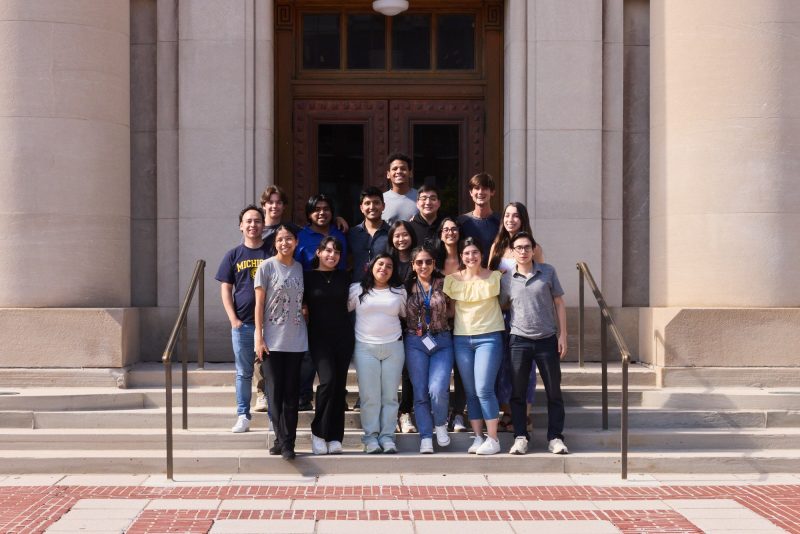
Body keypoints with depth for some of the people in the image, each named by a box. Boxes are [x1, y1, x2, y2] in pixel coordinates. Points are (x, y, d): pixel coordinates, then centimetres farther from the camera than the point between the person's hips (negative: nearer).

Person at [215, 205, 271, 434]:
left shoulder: (272, 253, 3)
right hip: (242, 324, 1)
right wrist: (233, 319, -5)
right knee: (244, 372, 7)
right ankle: (243, 417, 14)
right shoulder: (233, 255, 6)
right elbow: (225, 289, 6)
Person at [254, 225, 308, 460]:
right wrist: (259, 338, -8)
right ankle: (282, 439, 5)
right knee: (275, 392, -1)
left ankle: (287, 442, 7)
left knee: (291, 393, 3)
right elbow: (259, 304, -4)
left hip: (296, 340, 3)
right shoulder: (266, 267, -3)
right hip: (273, 340, -3)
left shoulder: (300, 268, 8)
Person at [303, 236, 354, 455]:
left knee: (339, 385, 2)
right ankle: (318, 431, -4)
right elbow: (301, 305, 3)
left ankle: (335, 437, 8)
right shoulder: (308, 277, 3)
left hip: (344, 336, 3)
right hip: (319, 337, -3)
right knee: (327, 380, -19)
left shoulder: (344, 277, 11)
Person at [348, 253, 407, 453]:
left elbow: (406, 315, 21)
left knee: (390, 395, 1)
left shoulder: (399, 292, 11)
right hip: (365, 347, -2)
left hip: (393, 347, 2)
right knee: (369, 396, -4)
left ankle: (387, 435, 6)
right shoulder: (357, 290, 5)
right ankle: (371, 436, 2)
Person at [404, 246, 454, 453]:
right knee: (420, 392, 1)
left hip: (441, 342, -1)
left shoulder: (443, 284, 3)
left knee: (438, 389, -15)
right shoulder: (407, 287, 5)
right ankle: (426, 438, 9)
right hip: (415, 343, 1)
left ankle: (440, 424, 12)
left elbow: (452, 309, 6)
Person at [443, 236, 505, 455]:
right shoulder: (452, 280, 4)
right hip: (461, 339, 3)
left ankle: (493, 439, -4)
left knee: (484, 389, -12)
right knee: (471, 392, 6)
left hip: (489, 337, -3)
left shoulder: (494, 277, 0)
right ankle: (478, 437, 13)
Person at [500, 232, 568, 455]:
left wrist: (562, 335, -1)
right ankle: (520, 437, 12)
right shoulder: (506, 279, 3)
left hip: (547, 339, 0)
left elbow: (559, 304, 5)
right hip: (519, 340, 0)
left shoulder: (548, 272, 2)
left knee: (554, 392, 4)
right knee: (517, 392, 3)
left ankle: (555, 437, 12)